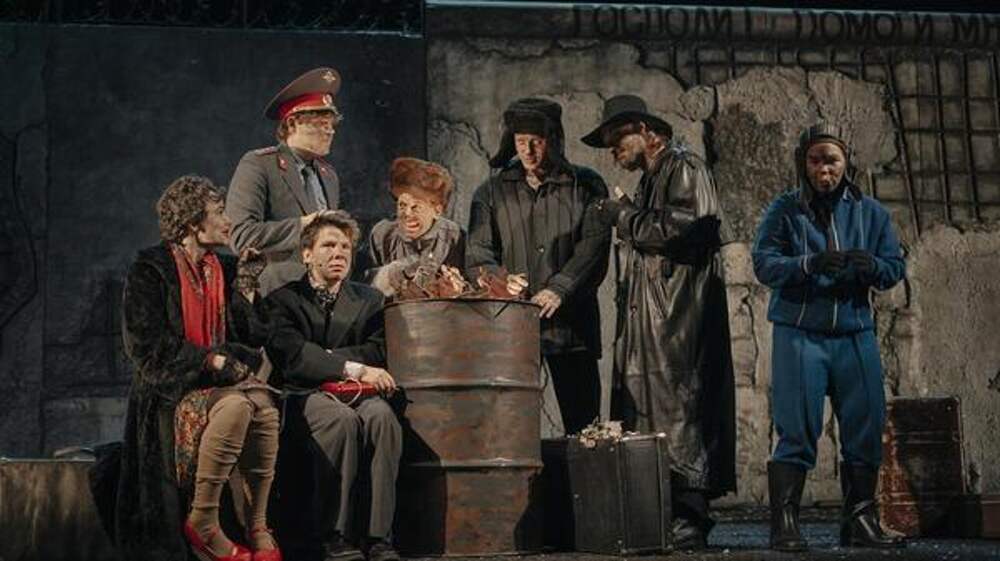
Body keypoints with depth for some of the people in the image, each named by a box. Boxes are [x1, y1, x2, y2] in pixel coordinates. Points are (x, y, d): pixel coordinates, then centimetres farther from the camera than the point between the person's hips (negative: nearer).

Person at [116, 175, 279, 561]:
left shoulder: (224, 268, 16)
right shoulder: (150, 271, -2)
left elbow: (253, 337, 13)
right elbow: (146, 344, -11)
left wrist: (246, 284, 5)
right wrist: (211, 359, -13)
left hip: (223, 382, 5)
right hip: (173, 386, -5)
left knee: (262, 404, -29)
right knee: (236, 405, -35)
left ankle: (258, 526, -23)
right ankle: (203, 522, -25)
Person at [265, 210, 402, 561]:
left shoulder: (369, 300, 20)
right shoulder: (283, 301, 9)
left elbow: (377, 354, 4)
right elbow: (292, 357, -9)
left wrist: (322, 358, -7)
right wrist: (353, 368, -19)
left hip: (357, 393, 3)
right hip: (303, 398, -3)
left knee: (381, 415, -31)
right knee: (343, 419, -35)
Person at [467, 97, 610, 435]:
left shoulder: (585, 186, 9)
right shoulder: (493, 192, 14)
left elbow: (594, 246, -3)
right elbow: (477, 254, 7)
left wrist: (559, 289, -16)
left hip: (571, 323, -1)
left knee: (583, 423, 0)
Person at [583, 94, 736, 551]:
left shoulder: (683, 169, -3)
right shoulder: (650, 179, 25)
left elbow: (678, 230, -17)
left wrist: (623, 216, -7)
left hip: (678, 319, -9)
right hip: (645, 321, 9)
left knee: (678, 409, -11)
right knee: (639, 411, 3)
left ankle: (689, 521, -9)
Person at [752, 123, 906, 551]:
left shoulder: (870, 212, 10)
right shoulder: (785, 209, 1)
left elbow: (895, 266, 7)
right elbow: (763, 263, -8)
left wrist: (872, 266, -16)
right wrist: (809, 264, -25)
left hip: (855, 335, 4)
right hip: (799, 334, -3)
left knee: (865, 431, 5)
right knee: (797, 431, -6)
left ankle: (860, 522, 17)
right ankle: (784, 524, -1)